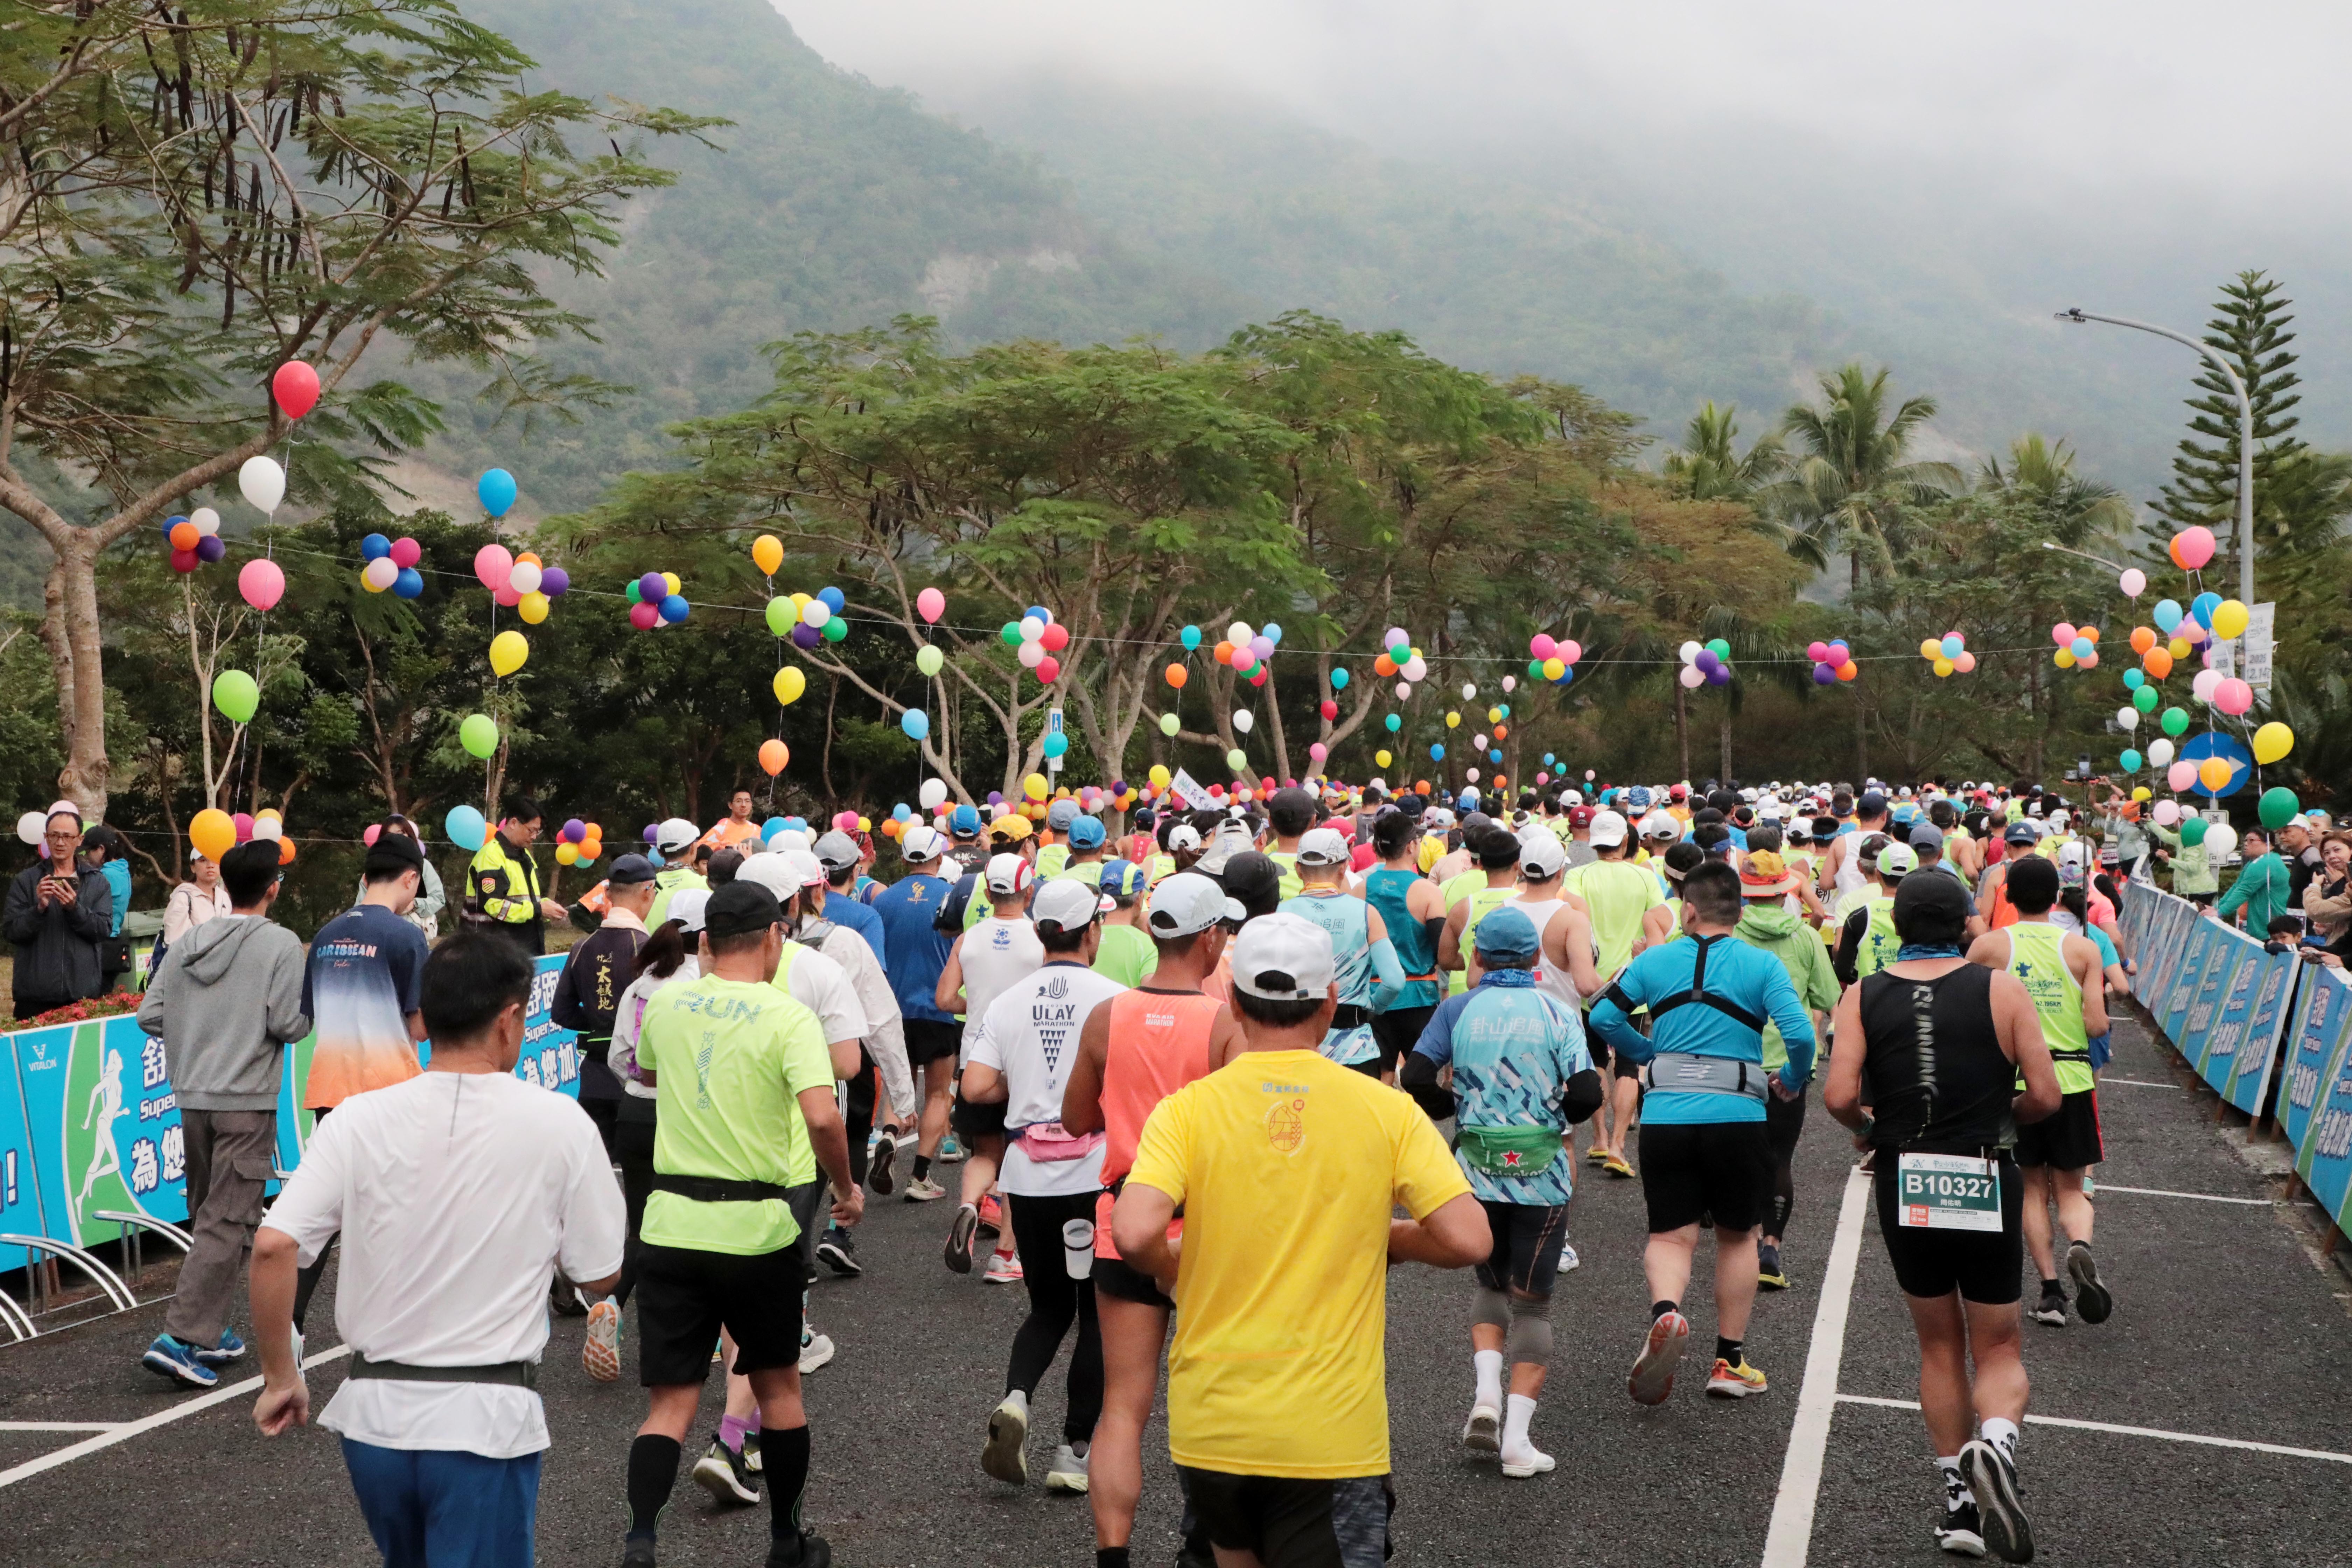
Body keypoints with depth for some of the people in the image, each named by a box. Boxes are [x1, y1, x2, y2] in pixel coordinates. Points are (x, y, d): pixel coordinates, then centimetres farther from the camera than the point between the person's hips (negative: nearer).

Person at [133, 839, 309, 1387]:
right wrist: (311, 1007, 7)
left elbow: (149, 1015, 5)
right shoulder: (281, 944, -9)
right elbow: (290, 1024, -14)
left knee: (208, 1216, 17)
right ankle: (182, 1337, -9)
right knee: (229, 1222, -3)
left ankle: (210, 1331, 24)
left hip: (193, 1098, 6)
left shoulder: (187, 944, 7)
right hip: (248, 1102, -6)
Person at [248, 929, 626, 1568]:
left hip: (373, 1411, 4)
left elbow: (273, 1247, -13)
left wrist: (279, 1378, -1)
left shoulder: (360, 1119, -6)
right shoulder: (559, 1124, -10)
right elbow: (600, 1273, -2)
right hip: (486, 1421, -4)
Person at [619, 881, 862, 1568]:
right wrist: (847, 1188, -7)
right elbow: (822, 1118, -24)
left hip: (672, 1221, 3)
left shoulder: (666, 1004, 3)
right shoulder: (789, 1017, -12)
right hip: (758, 1226, -2)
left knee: (670, 1401, 8)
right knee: (779, 1384, 17)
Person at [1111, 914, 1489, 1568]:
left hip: (1211, 1422, 2)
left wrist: (1172, 1267, 3)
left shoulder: (1187, 1108, -6)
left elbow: (1134, 1234, -19)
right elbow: (1468, 1239, -9)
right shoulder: (1387, 1109, -5)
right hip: (1333, 1431, -2)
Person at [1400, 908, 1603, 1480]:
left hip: (1477, 1169, 1)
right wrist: (1554, 1114, 11)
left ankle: (1487, 1394, 1)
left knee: (1492, 1286, 22)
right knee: (1531, 1301, 8)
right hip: (1542, 1173, -1)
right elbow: (1586, 1095, -10)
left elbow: (1416, 1079, -9)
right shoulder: (1560, 1013, -2)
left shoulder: (1457, 1009, 0)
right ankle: (1517, 1438, 1)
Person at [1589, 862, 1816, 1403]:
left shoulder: (1656, 960, 4)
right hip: (1737, 1116, -1)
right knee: (1738, 1236, 15)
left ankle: (1664, 1310, -23)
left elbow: (1604, 1017, 2)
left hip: (1665, 1116, 1)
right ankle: (1730, 1361, 20)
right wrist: (1792, 1081, 7)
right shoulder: (1762, 964, -2)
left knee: (1671, 1234, 8)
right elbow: (1800, 1034, -13)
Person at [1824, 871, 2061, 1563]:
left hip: (1905, 1187, 1)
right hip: (1986, 1185, -1)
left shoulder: (1863, 997, -1)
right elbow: (2045, 1097, -5)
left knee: (1939, 1348, 18)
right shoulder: (2002, 990, -3)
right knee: (1998, 1351, 12)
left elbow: (1838, 1097, -11)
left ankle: (1961, 1501, 19)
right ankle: (1995, 1444, -17)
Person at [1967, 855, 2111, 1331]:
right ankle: (2080, 1245, -18)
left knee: (2033, 1188, 12)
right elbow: (2096, 1026, -8)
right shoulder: (2083, 949, -3)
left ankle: (2051, 1291, 5)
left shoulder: (1988, 946, -4)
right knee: (2071, 1188, 12)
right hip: (2070, 1078, 0)